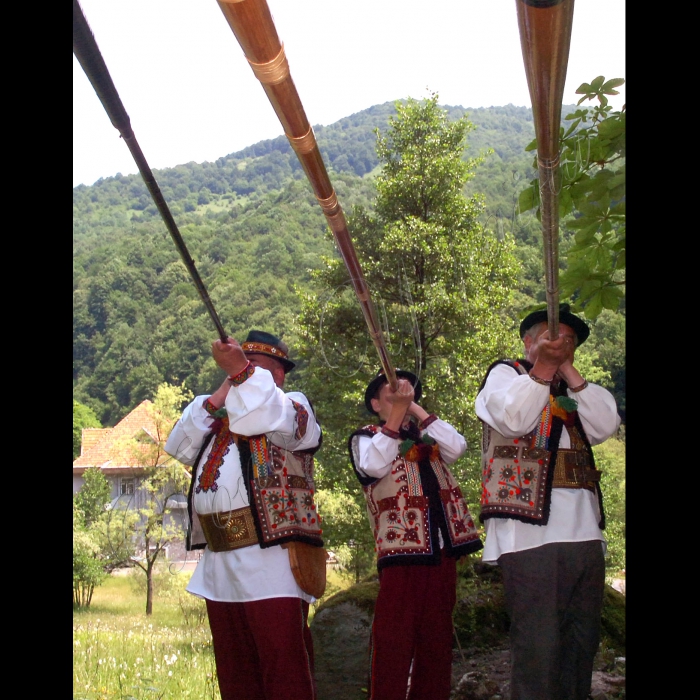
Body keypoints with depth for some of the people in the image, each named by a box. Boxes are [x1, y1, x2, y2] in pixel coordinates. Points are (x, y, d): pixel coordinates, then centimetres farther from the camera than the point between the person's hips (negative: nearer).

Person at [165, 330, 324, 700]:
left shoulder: (292, 403, 5)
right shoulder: (221, 418, 25)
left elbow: (282, 424, -19)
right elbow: (179, 448, 14)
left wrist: (241, 371, -27)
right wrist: (217, 398, 8)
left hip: (270, 561, -7)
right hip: (219, 564, 7)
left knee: (284, 669, -9)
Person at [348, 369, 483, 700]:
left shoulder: (427, 434, 22)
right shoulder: (366, 437, 8)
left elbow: (457, 447, 2)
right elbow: (374, 466, -14)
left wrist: (415, 407, 0)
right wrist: (397, 411, -15)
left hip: (442, 545, 5)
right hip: (402, 545, -5)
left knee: (436, 637, 9)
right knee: (393, 638, -8)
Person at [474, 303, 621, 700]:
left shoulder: (576, 389, 24)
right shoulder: (506, 373, 9)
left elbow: (606, 426, 4)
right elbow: (513, 420, -11)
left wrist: (568, 370, 2)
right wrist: (542, 367, -12)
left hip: (584, 530, 6)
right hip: (532, 529, -6)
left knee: (583, 644, 9)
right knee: (538, 643, -9)